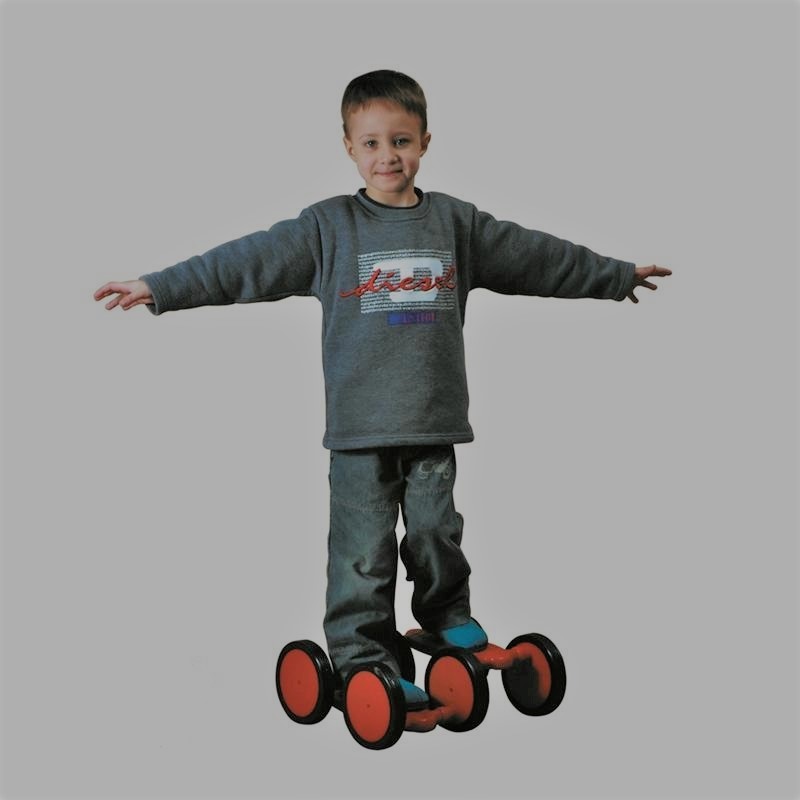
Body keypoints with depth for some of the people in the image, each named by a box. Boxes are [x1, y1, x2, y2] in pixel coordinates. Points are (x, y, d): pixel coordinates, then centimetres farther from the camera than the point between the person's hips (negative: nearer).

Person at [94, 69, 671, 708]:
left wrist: (619, 274, 24)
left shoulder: (455, 222, 8)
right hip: (359, 423, -2)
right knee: (363, 548, 0)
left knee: (437, 529, 10)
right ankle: (363, 656, 11)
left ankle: (450, 619, 32)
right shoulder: (328, 226, 0)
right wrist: (159, 288, -8)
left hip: (434, 418, 2)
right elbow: (248, 262, -3)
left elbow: (538, 256, 16)